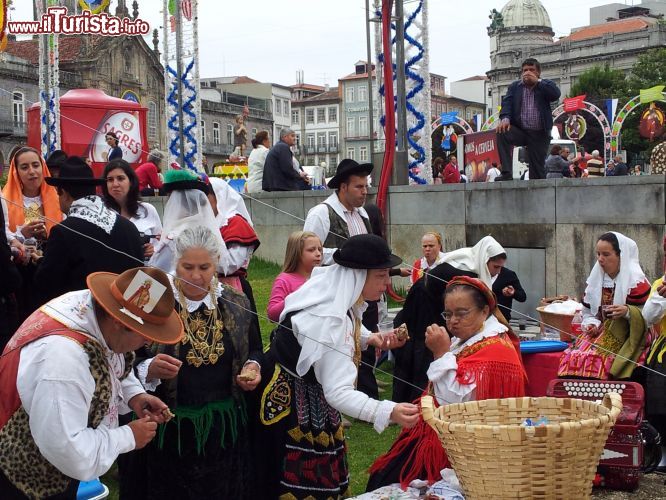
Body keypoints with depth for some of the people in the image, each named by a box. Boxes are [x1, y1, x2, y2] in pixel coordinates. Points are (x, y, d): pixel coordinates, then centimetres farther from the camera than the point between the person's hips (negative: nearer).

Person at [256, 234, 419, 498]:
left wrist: (370, 338, -1)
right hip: (290, 400, -9)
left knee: (323, 474, 16)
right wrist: (388, 412, -50)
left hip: (308, 391, 9)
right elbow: (337, 391, -37)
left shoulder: (331, 287, -6)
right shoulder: (328, 320, -33)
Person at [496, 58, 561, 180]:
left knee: (537, 170, -2)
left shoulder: (546, 85, 9)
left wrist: (537, 81, -14)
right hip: (519, 130, 1)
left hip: (539, 134, -1)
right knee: (502, 132, -30)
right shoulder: (514, 87, 12)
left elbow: (556, 94, -13)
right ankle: (507, 174, -29)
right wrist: (505, 118, -25)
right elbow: (507, 103, -4)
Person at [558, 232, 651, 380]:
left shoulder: (636, 281, -7)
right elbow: (588, 312, 18)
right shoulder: (596, 278, 10)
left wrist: (628, 312, -27)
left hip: (627, 336, -5)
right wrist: (592, 325, -4)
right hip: (600, 331, 6)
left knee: (594, 358, -29)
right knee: (571, 355, -19)